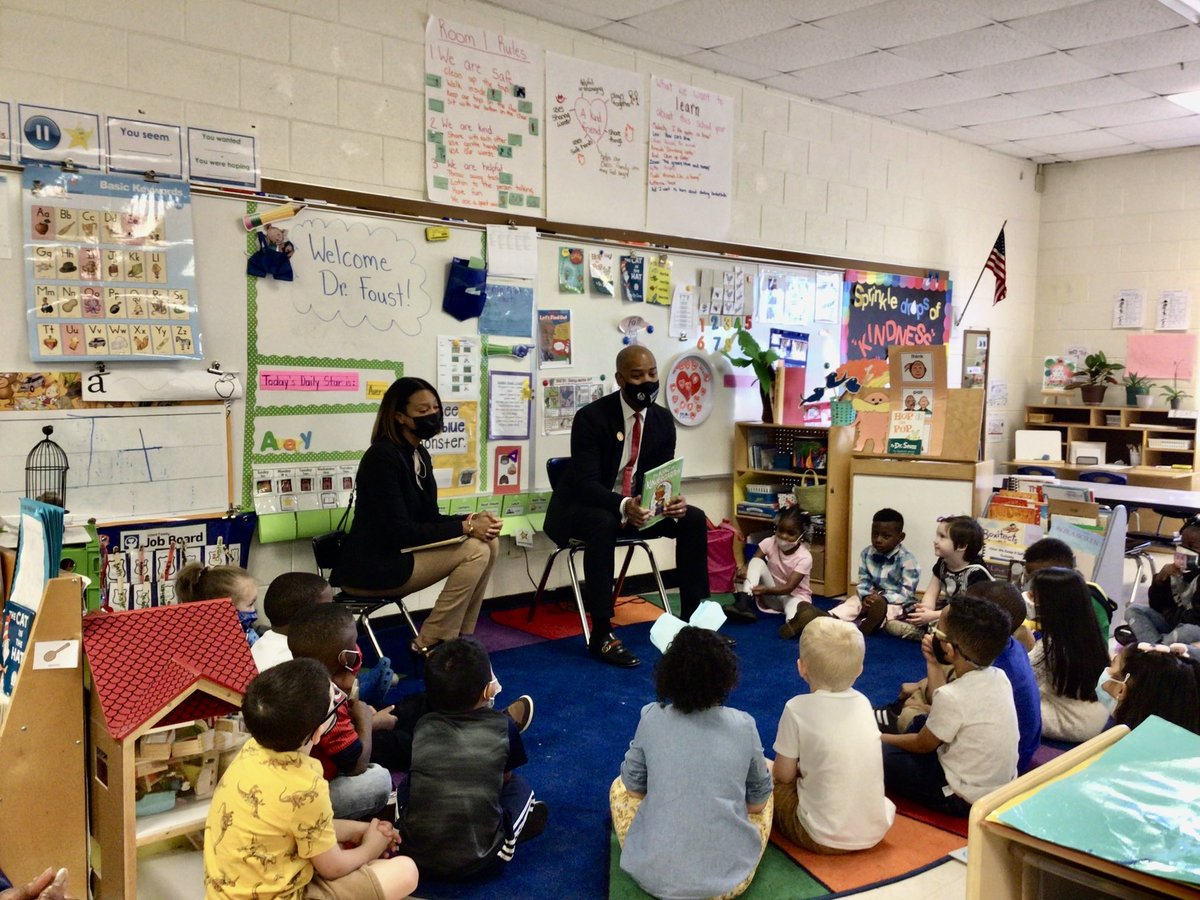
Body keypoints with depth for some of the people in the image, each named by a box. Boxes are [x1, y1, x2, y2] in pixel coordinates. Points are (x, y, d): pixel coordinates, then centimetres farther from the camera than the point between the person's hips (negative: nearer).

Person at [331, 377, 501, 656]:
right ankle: (430, 645, -7)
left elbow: (429, 518, 11)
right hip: (370, 568, -9)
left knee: (488, 542, -3)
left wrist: (471, 520, -8)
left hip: (400, 555, 9)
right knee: (474, 551, -19)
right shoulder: (383, 457, -19)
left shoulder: (420, 454, 8)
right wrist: (464, 527, -19)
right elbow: (400, 531, -23)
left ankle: (460, 639, 4)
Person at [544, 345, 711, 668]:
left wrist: (674, 500, -25)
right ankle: (602, 635, -32)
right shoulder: (591, 417, -20)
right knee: (604, 524, -39)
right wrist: (623, 505, -44)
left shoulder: (663, 419, -2)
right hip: (585, 505, -6)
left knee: (694, 519, -12)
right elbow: (586, 483, -26)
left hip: (640, 505, 6)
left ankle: (692, 618, -1)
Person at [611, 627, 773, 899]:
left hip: (655, 876, 0)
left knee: (619, 786, 27)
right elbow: (758, 801, 6)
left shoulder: (651, 718, -6)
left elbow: (633, 785, 7)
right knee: (768, 784, 25)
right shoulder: (744, 726, -6)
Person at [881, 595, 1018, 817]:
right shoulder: (999, 677, -7)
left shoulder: (952, 696, -29)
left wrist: (880, 738, 6)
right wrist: (933, 664, 5)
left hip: (965, 799, -8)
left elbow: (922, 744, -10)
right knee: (922, 722, 21)